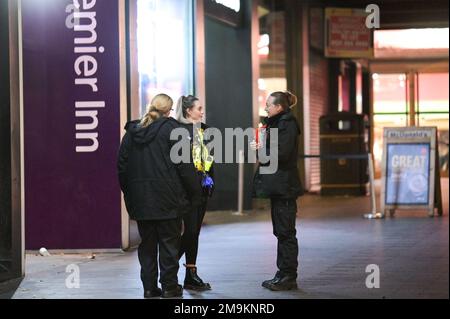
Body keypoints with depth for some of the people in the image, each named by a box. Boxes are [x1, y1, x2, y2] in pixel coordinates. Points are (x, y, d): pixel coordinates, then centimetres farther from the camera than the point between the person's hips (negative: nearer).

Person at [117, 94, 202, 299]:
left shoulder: (132, 132, 9)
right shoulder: (171, 128, -7)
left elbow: (122, 166, 11)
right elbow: (184, 164, -11)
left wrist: (128, 192, 18)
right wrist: (194, 193, -4)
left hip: (140, 199, 5)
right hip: (167, 197, -5)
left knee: (147, 243, 11)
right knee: (169, 241, 4)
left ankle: (149, 286, 12)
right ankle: (169, 286, 6)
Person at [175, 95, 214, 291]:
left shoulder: (204, 129, 15)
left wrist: (210, 180, 13)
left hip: (202, 186, 7)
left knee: (195, 231, 9)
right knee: (191, 229, -10)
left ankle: (191, 275, 15)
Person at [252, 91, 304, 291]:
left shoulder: (288, 125, -12)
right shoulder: (276, 123, 17)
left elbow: (281, 153, -21)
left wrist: (261, 149, -8)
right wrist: (261, 146, 0)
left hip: (284, 186, -10)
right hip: (277, 185, 10)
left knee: (285, 231, -6)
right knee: (281, 231, 12)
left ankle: (288, 277, -2)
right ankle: (283, 274, 18)